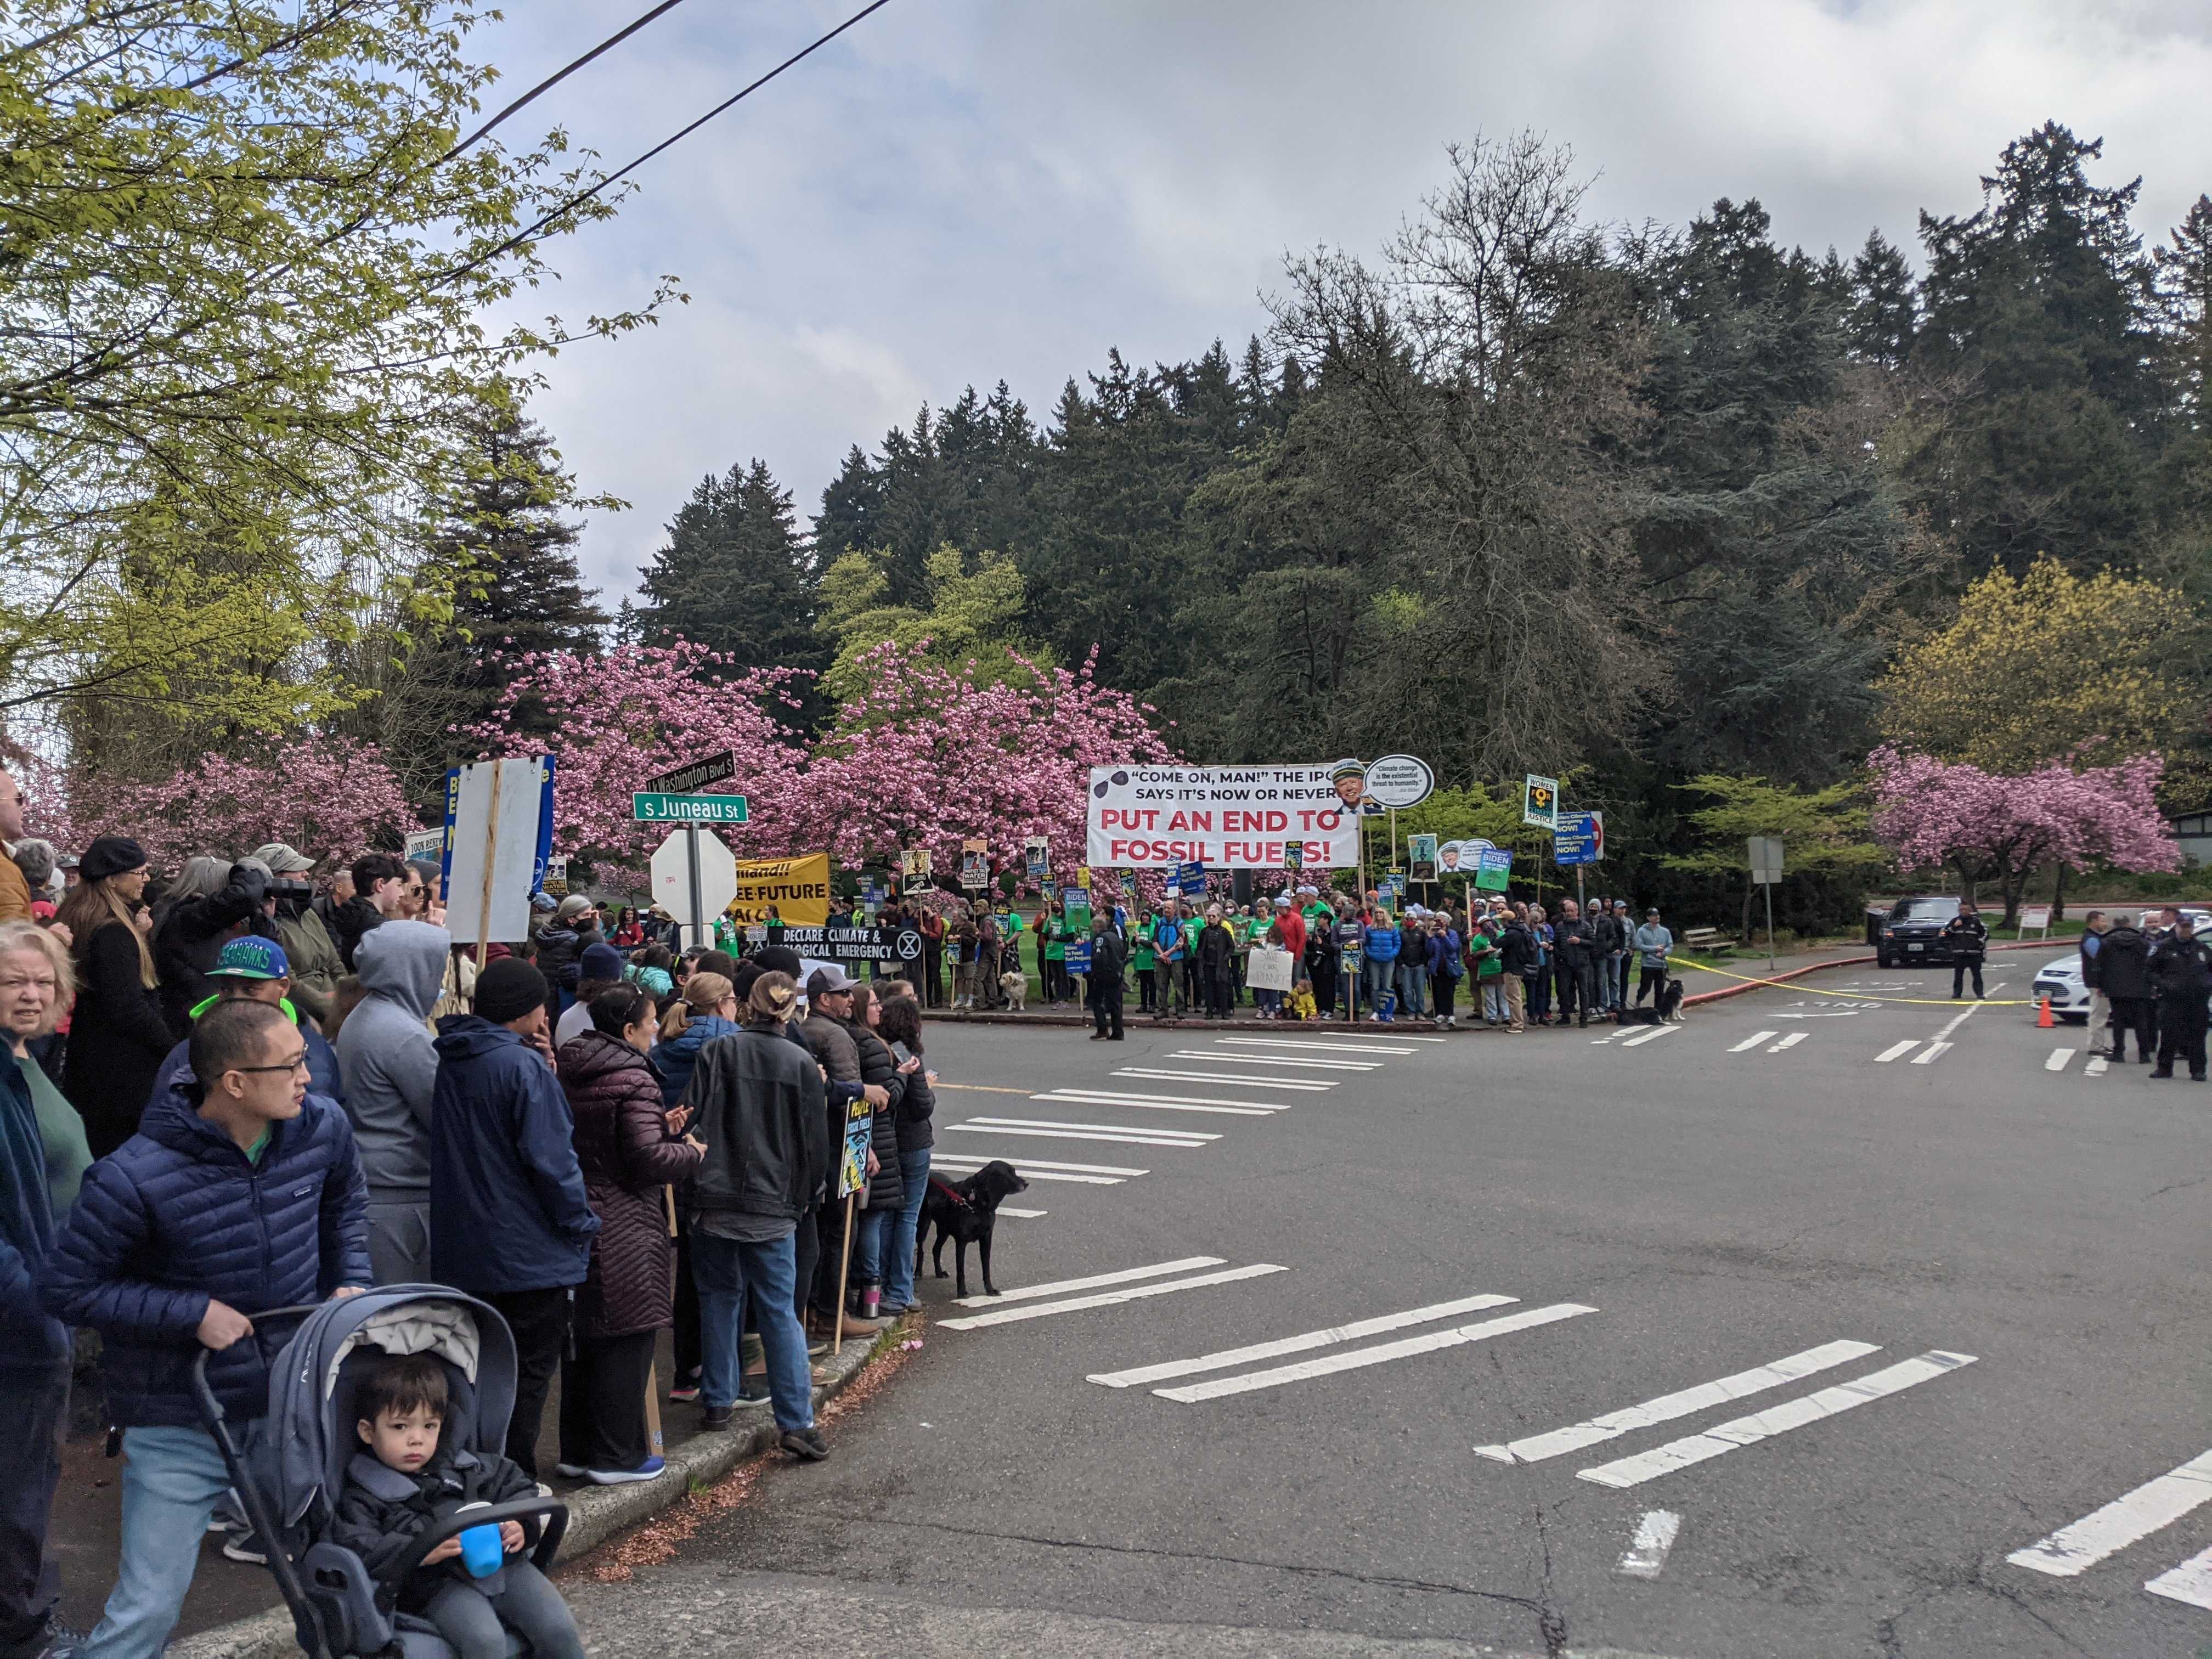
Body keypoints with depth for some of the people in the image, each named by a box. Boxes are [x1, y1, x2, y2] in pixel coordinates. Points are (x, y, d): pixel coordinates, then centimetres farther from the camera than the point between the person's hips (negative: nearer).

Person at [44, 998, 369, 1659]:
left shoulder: (322, 1126, -8)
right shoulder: (134, 1178, -23)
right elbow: (67, 1289, -13)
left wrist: (352, 1279, 2)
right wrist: (193, 1314, -19)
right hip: (182, 1427, -4)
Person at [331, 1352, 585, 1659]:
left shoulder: (463, 1466, 19)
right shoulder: (363, 1497, 5)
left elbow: (517, 1485, 26)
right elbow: (356, 1550, -11)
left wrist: (520, 1525, 4)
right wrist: (420, 1552, -23)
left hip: (502, 1563, 4)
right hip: (438, 1583, -4)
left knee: (558, 1629, -13)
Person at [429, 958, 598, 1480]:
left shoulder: (448, 1062, 7)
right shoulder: (523, 1066, -19)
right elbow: (550, 1158, -22)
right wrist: (581, 1224, -9)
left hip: (462, 1251, 8)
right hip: (527, 1250, -8)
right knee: (528, 1372, 5)